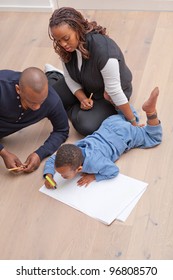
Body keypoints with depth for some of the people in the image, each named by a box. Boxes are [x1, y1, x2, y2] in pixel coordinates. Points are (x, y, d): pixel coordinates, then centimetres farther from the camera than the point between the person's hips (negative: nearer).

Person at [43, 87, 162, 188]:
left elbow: (114, 171, -26)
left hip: (125, 134, -5)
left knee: (154, 138, 15)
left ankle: (150, 110, 7)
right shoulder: (68, 153, -23)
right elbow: (51, 160, -9)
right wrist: (49, 176, -26)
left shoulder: (94, 163, -39)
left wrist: (94, 176, -30)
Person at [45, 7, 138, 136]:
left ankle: (71, 110, 6)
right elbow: (70, 78, -5)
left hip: (107, 93, -5)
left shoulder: (103, 50, -39)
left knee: (86, 126, -27)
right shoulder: (67, 48, -18)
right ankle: (52, 76, 28)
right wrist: (82, 98, -20)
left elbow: (114, 92, -35)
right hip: (84, 85, 5)